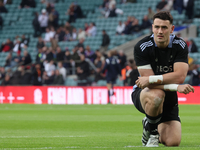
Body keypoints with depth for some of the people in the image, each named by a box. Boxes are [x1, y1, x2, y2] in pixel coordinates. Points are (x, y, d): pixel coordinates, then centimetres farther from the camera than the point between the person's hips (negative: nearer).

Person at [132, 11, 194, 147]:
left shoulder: (180, 46, -11)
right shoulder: (142, 47, -19)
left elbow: (180, 76, -24)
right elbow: (150, 83, -23)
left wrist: (151, 79, -33)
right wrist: (177, 87, -34)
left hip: (168, 98, 3)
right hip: (143, 94, -3)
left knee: (173, 142, -15)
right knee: (157, 95, -42)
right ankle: (151, 131, -10)